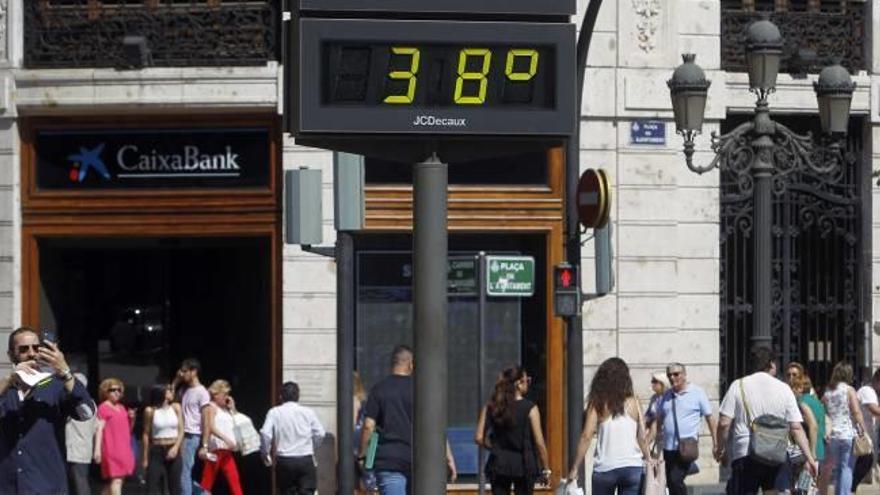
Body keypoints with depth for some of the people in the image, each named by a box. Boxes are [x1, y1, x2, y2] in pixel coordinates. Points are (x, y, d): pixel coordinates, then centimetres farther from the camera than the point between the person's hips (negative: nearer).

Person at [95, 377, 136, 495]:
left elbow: (128, 429, 25)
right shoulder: (103, 408, -4)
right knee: (116, 480, -15)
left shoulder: (122, 408, 18)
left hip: (124, 449, 8)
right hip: (111, 450, -8)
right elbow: (99, 428, -10)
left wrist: (131, 418, 6)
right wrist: (97, 449, -17)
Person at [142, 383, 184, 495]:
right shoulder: (150, 410, -2)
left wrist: (176, 447, -14)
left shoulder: (176, 408, 4)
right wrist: (145, 457, -1)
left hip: (173, 451, 2)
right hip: (156, 452, -2)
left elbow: (181, 430, 2)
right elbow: (146, 434, 1)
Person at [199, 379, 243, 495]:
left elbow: (234, 425, 22)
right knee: (208, 480, -5)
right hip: (215, 448, -8)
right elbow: (210, 427, -14)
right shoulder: (210, 407, -1)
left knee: (234, 479, 1)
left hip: (226, 450, 8)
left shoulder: (225, 409, 22)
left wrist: (232, 408, 14)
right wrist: (226, 438, -24)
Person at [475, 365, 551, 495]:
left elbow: (479, 438, -2)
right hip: (523, 465, -3)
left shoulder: (490, 408, 1)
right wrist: (546, 470, 0)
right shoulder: (530, 408, -9)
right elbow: (539, 443, -9)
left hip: (498, 464, 3)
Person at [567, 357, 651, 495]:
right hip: (632, 467, 1)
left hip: (605, 468, -1)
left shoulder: (597, 404, -3)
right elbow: (642, 437, 3)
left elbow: (586, 437, -7)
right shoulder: (633, 402, 2)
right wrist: (649, 459, 16)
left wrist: (575, 468, -4)